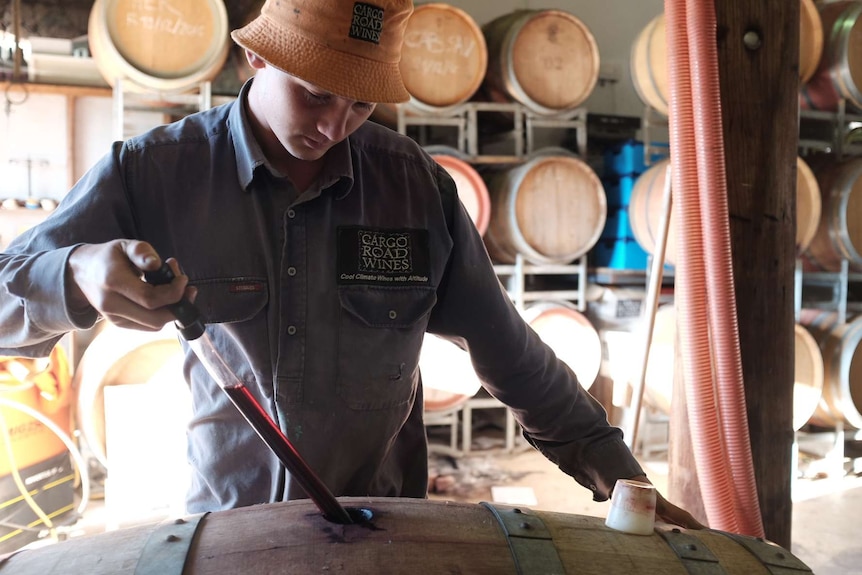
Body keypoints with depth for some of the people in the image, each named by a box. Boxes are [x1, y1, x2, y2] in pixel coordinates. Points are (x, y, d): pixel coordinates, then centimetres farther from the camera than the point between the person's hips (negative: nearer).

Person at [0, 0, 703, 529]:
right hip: (224, 523, 0)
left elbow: (508, 351, -3)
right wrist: (78, 278, -32)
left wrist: (624, 479, -3)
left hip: (382, 527, 1)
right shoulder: (155, 172, -11)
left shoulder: (416, 184, -8)